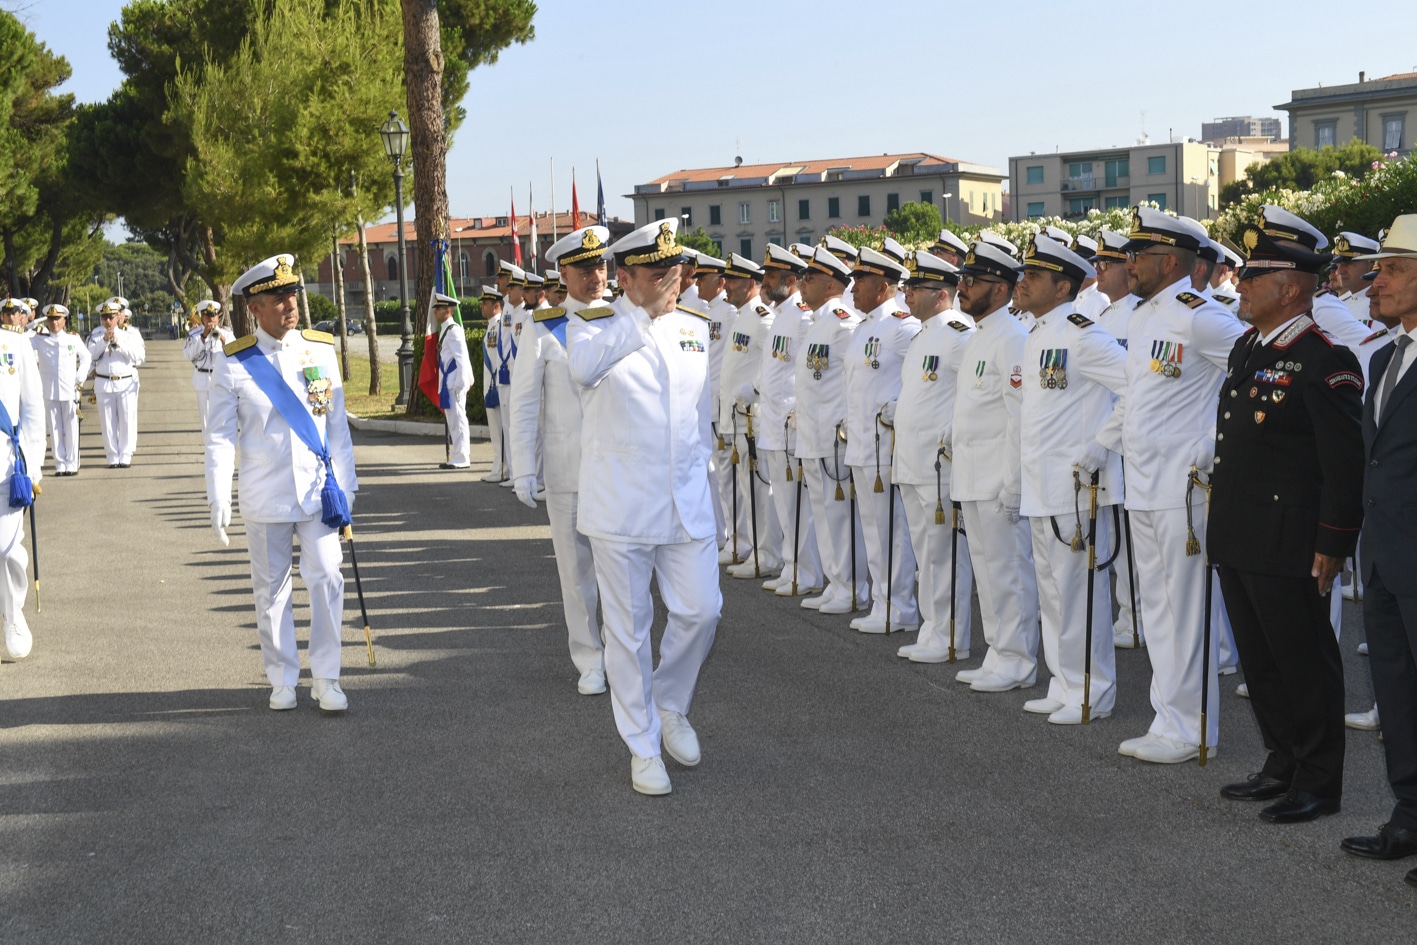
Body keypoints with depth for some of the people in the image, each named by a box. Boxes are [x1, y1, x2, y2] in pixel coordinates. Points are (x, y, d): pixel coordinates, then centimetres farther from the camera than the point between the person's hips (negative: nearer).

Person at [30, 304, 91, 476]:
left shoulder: (74, 339, 6)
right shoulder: (40, 340, 4)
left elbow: (86, 357, 18)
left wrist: (81, 377, 9)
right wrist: (35, 327, -9)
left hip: (70, 391, 0)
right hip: (49, 391, 0)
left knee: (71, 429, 1)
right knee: (55, 430, 3)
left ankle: (72, 464, 7)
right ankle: (60, 465, 7)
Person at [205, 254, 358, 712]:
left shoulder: (321, 350, 2)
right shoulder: (232, 364, -5)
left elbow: (337, 424, 8)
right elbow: (220, 436, -3)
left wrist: (345, 485, 7)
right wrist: (219, 500, -9)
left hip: (318, 493, 1)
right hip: (265, 499, -1)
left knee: (327, 580, -3)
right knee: (271, 590, 7)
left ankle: (326, 679, 7)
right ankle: (283, 680, 20)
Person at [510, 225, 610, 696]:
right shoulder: (544, 330, 0)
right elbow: (524, 404, 1)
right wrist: (523, 471, -4)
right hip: (567, 472, -1)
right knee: (576, 570, 6)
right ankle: (590, 662, 18)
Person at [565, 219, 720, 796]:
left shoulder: (696, 331, 11)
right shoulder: (595, 326, -4)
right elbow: (585, 363, -29)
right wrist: (644, 313, -22)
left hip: (687, 503, 4)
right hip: (620, 505, -4)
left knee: (700, 610, 2)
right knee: (629, 629, 4)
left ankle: (671, 705, 29)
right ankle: (643, 747, 16)